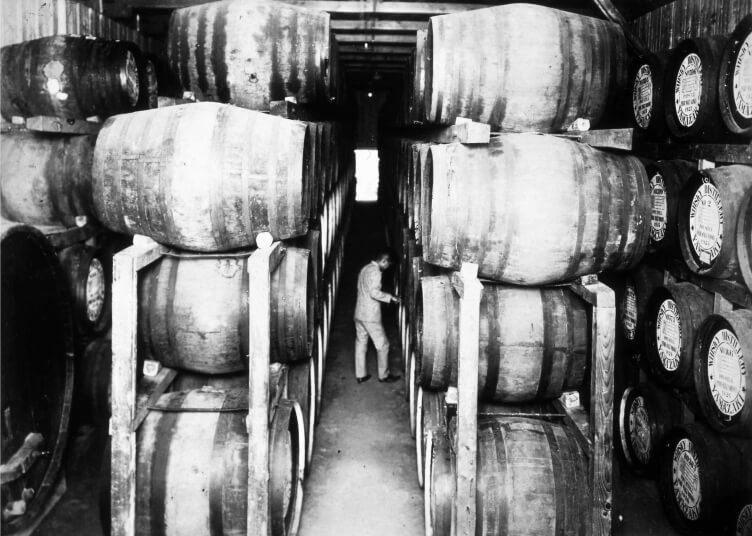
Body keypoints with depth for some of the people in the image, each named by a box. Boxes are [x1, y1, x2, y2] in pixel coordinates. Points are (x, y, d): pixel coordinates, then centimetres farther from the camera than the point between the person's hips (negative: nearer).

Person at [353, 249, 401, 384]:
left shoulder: (365, 269, 12)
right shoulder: (375, 271, -16)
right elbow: (374, 292, -25)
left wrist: (386, 297, 21)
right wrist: (390, 297, -14)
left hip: (359, 314, 9)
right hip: (371, 316, -9)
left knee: (360, 343, 13)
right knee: (382, 345, 4)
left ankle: (360, 375, 18)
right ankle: (384, 375, 13)